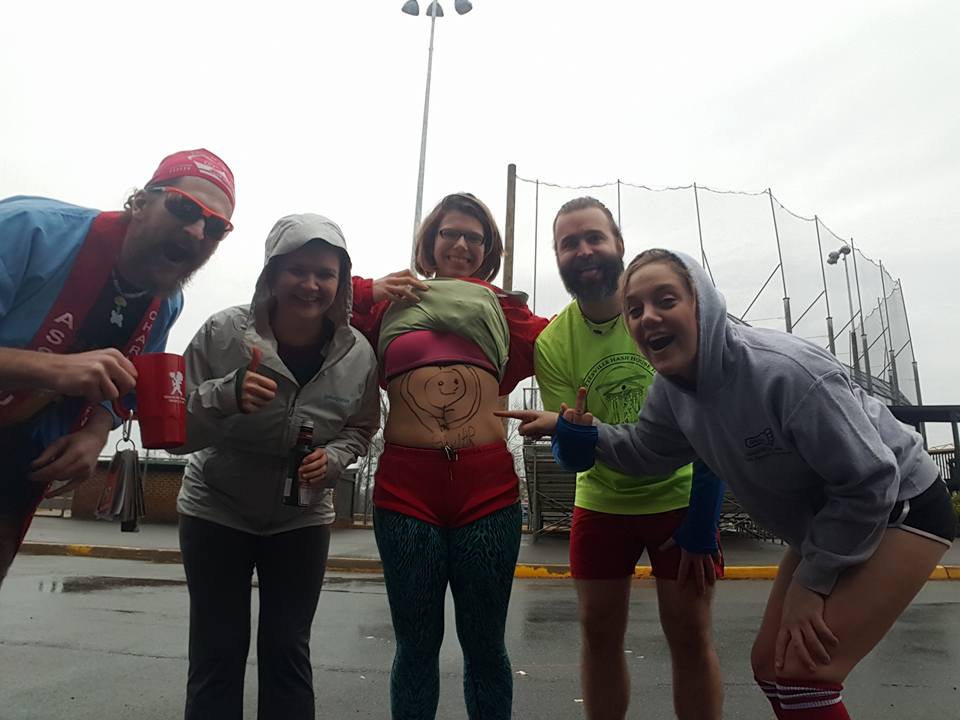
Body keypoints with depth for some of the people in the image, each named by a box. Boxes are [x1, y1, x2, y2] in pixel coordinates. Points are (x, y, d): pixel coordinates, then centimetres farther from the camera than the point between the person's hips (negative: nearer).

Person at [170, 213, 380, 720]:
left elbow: (360, 428, 2)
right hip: (216, 510, -1)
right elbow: (175, 428, -17)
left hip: (302, 519, 2)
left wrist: (334, 458, -20)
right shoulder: (224, 332, -20)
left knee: (287, 654, 10)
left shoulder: (358, 354, -14)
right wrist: (228, 396, -37)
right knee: (217, 655, 8)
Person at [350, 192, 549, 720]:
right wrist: (364, 292, 1)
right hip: (405, 487, 0)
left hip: (487, 487, 1)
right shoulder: (388, 301, 11)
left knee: (484, 644, 14)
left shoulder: (504, 307, 13)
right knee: (417, 645, 14)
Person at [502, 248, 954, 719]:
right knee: (769, 665, 10)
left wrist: (810, 582, -18)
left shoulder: (786, 372, -34)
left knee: (801, 673, -14)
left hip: (899, 508, -7)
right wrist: (575, 430, -10)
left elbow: (871, 480, -26)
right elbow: (644, 451, 7)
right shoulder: (671, 388, -10)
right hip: (826, 524, 7)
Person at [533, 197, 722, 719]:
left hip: (681, 496, -1)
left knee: (690, 633, 2)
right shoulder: (551, 343, -10)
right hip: (601, 501, 2)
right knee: (598, 633, 8)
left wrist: (701, 522, -15)